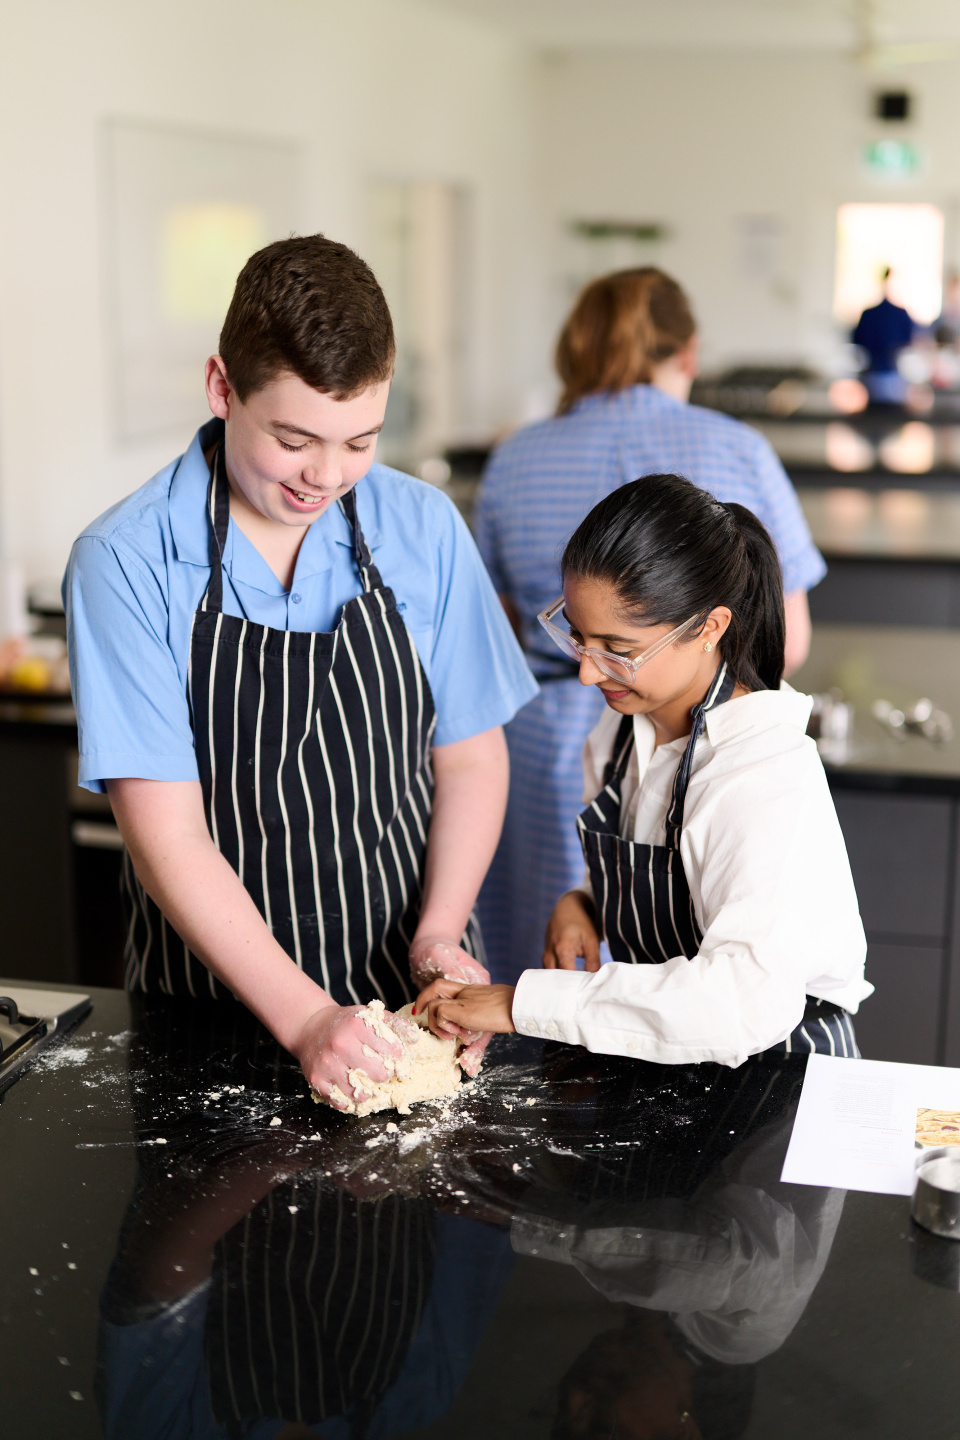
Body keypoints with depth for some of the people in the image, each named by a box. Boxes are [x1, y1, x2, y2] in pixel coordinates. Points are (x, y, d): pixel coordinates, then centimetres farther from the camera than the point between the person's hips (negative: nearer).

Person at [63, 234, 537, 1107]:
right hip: (213, 998, -1)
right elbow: (168, 837, -15)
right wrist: (303, 1019, -21)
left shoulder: (425, 530, -2)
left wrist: (439, 935, -10)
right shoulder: (124, 564, -13)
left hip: (415, 995, 2)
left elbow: (469, 755, 5)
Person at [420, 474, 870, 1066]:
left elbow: (749, 1002, -33)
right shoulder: (622, 732, 3)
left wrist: (526, 1002, -28)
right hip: (663, 1061, 6)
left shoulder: (770, 776, -22)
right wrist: (582, 903, -3)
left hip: (778, 1078, -6)